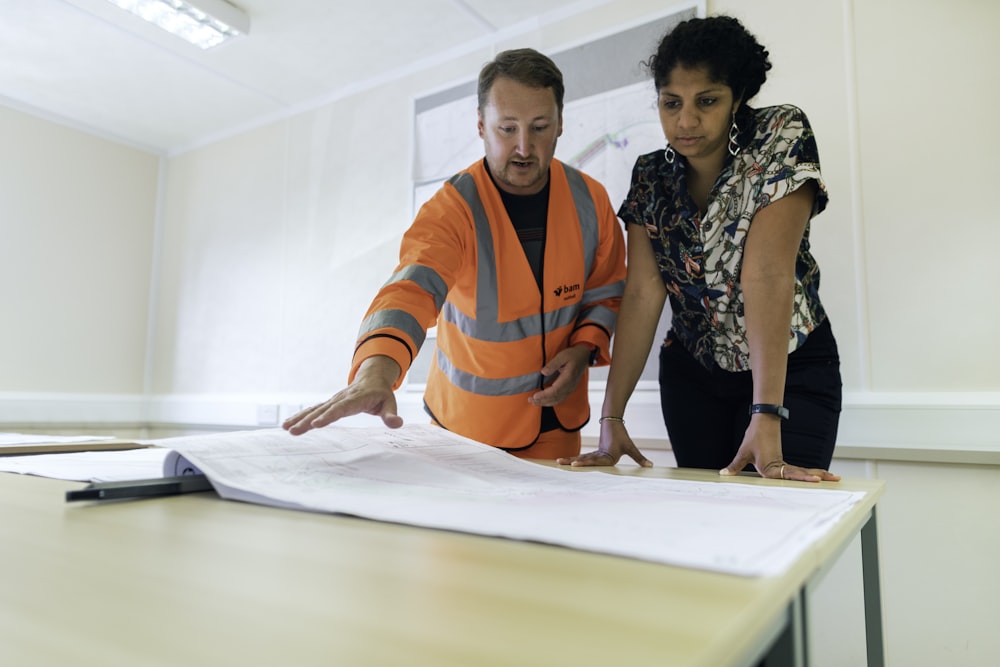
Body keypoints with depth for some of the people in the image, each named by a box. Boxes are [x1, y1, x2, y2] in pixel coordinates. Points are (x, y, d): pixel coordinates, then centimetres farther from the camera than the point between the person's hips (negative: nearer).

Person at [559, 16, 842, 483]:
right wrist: (612, 417, -20)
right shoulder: (650, 177, -4)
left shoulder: (781, 138, -15)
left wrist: (767, 418, -32)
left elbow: (768, 274, -27)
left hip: (790, 367, -3)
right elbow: (643, 294, -13)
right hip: (692, 373, 3)